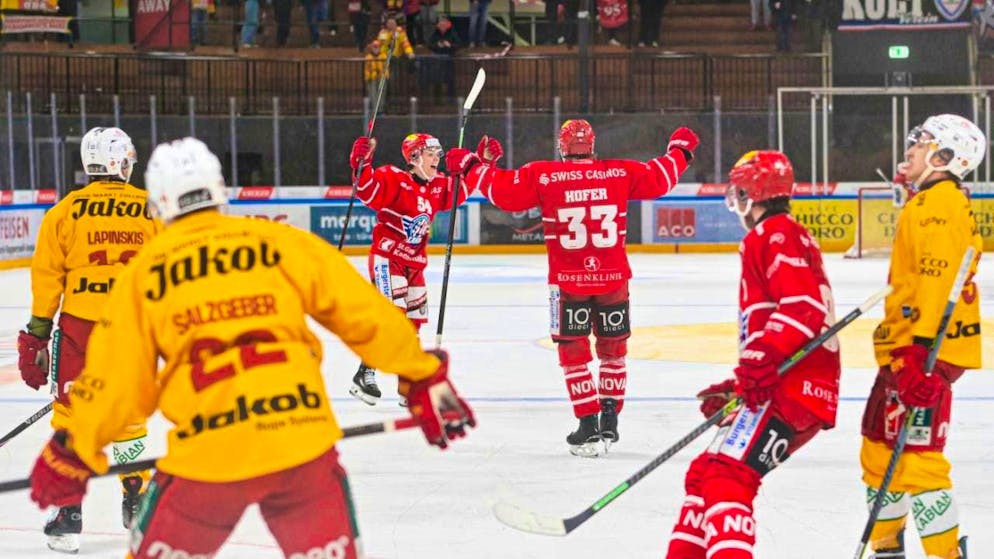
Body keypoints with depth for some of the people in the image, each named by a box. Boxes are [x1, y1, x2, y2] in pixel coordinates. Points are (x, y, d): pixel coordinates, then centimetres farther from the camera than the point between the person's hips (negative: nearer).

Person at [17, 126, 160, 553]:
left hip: (79, 325, -2)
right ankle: (137, 506, 24)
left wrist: (37, 332, 6)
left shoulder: (67, 210, -2)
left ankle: (69, 517, 2)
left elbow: (47, 276, 0)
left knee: (71, 417, 5)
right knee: (127, 418, 17)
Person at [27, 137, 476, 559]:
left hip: (207, 456, -1)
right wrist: (425, 379, 20)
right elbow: (367, 316, 9)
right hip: (301, 442, 1)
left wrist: (72, 456, 21)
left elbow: (116, 380, 8)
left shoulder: (144, 271, 7)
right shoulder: (282, 242, 8)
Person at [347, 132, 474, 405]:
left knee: (414, 319, 12)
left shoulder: (438, 186, 7)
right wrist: (362, 165, -42)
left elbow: (460, 191, 20)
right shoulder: (394, 179, -15)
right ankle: (364, 376, -15)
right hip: (387, 257, -8)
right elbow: (369, 191, -27)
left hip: (414, 263, 8)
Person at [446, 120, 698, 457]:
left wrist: (470, 165, 12)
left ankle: (589, 428, -2)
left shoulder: (542, 176, -7)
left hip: (568, 281, -2)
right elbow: (660, 178, 11)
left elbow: (502, 191, -4)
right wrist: (680, 150, 30)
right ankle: (609, 423, 19)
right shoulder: (620, 174, 0)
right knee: (613, 349, 16)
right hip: (613, 278, 2)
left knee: (574, 353, 6)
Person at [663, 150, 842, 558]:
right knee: (704, 474, 15)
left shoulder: (775, 235, -5)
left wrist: (762, 358, -28)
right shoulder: (786, 237, 28)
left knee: (727, 476, -22)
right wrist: (739, 387, 28)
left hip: (790, 388, -11)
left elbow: (802, 306, -20)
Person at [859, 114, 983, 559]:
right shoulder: (929, 203, 20)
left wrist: (921, 347, -31)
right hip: (905, 347, 11)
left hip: (928, 350, -11)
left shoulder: (939, 204, -14)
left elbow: (938, 277, -24)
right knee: (879, 450, 16)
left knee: (915, 456, -15)